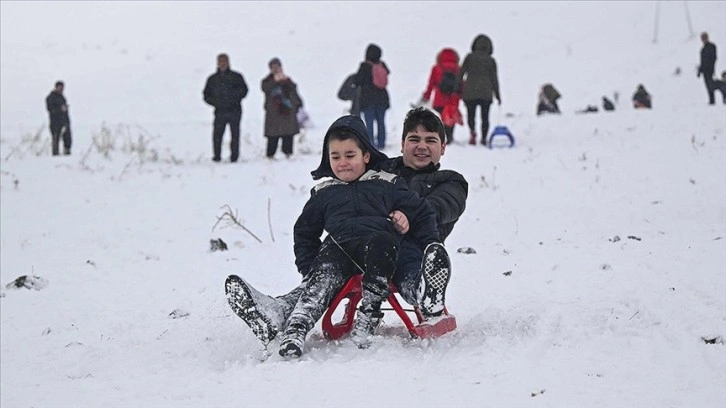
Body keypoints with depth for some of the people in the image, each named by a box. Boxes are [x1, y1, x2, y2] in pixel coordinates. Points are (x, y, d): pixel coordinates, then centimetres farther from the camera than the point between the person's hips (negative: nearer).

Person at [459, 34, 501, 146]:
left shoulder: (469, 57, 1)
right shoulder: (491, 61, 3)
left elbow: (461, 73, -1)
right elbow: (494, 79, 5)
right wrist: (498, 95, 12)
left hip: (470, 92, -1)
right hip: (486, 93, 1)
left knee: (471, 115, 8)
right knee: (485, 117, 12)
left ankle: (472, 130, -19)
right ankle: (484, 138, 6)